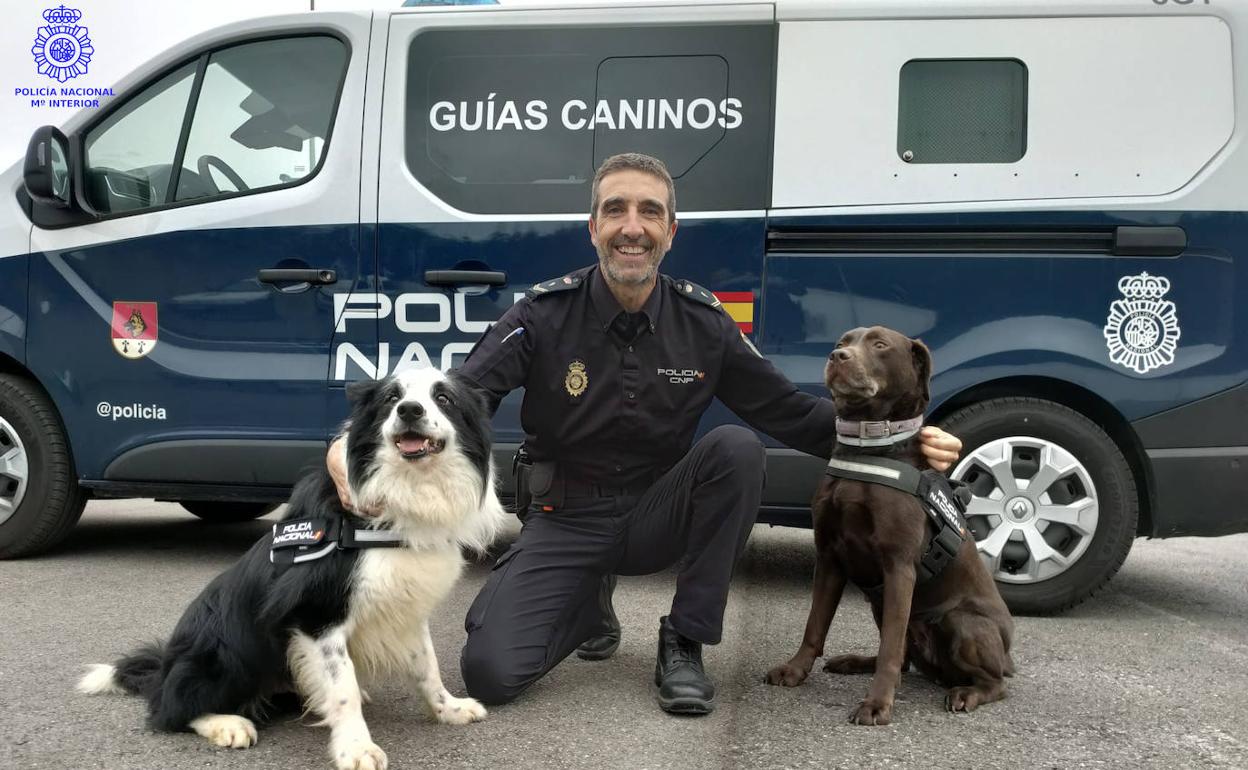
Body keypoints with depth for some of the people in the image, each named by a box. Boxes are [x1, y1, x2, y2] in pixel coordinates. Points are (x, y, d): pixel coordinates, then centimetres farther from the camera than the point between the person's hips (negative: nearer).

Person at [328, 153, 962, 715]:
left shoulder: (703, 324, -5)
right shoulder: (545, 316, -12)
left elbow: (789, 411, -2)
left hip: (656, 514, 2)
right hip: (565, 521, -1)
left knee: (737, 448, -28)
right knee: (490, 673, -20)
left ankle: (684, 644, -12)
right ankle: (591, 602, 15)